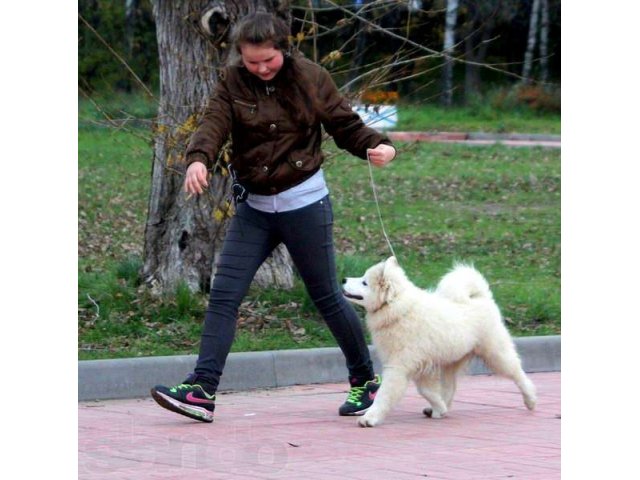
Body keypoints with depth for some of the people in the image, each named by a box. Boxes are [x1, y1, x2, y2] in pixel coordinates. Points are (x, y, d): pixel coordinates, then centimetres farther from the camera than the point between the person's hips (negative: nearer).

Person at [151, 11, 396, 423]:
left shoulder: (311, 78, -5)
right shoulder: (232, 82, -1)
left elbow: (346, 125, -1)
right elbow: (214, 124, -16)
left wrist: (376, 145, -21)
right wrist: (198, 159, -36)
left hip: (305, 203, -3)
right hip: (254, 207, 3)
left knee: (327, 296, 5)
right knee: (224, 296, -6)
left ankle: (365, 380, 23)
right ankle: (202, 390, -8)